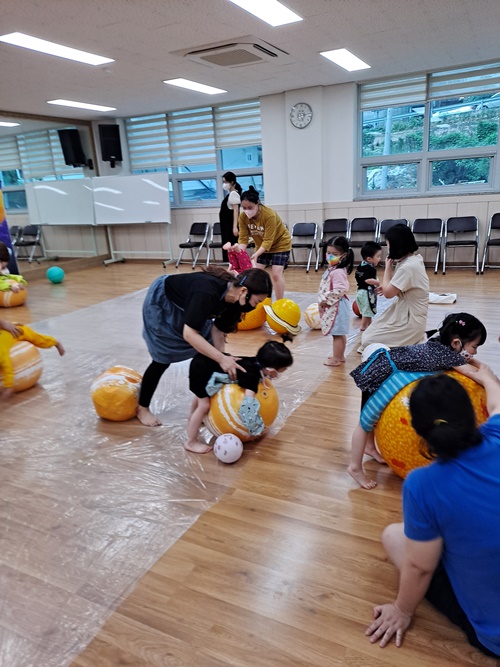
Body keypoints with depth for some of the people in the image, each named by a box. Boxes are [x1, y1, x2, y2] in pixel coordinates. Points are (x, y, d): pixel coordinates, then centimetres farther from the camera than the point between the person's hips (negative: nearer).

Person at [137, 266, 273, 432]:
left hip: (185, 306, 7)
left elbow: (218, 328, -9)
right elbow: (189, 333, -43)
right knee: (163, 358, 0)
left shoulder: (233, 297, -18)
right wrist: (221, 358, -46)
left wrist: (222, 358, -18)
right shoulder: (207, 292, -43)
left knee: (207, 353, 2)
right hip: (161, 302, -7)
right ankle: (142, 408, 19)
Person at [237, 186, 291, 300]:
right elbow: (243, 238, -16)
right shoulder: (243, 216, -18)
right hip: (261, 245, 5)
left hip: (280, 244, -5)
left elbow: (268, 241, -33)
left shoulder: (270, 215, -33)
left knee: (276, 274, -13)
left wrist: (256, 255, -44)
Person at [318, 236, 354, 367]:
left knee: (337, 334, 0)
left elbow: (339, 291, -27)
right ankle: (340, 356, 29)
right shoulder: (333, 269, 10)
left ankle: (336, 359, 10)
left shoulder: (338, 272, -21)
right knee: (340, 334, 18)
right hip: (333, 306, 10)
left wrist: (326, 300, -18)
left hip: (336, 307, -10)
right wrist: (324, 301, 13)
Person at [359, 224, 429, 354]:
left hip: (409, 321, -10)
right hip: (405, 314, 10)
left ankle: (414, 346, -2)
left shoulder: (408, 266, -26)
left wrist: (388, 267, -7)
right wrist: (386, 287, 0)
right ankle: (415, 340, 14)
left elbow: (388, 293, -18)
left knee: (368, 342, -7)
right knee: (368, 334, 15)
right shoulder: (414, 259, 4)